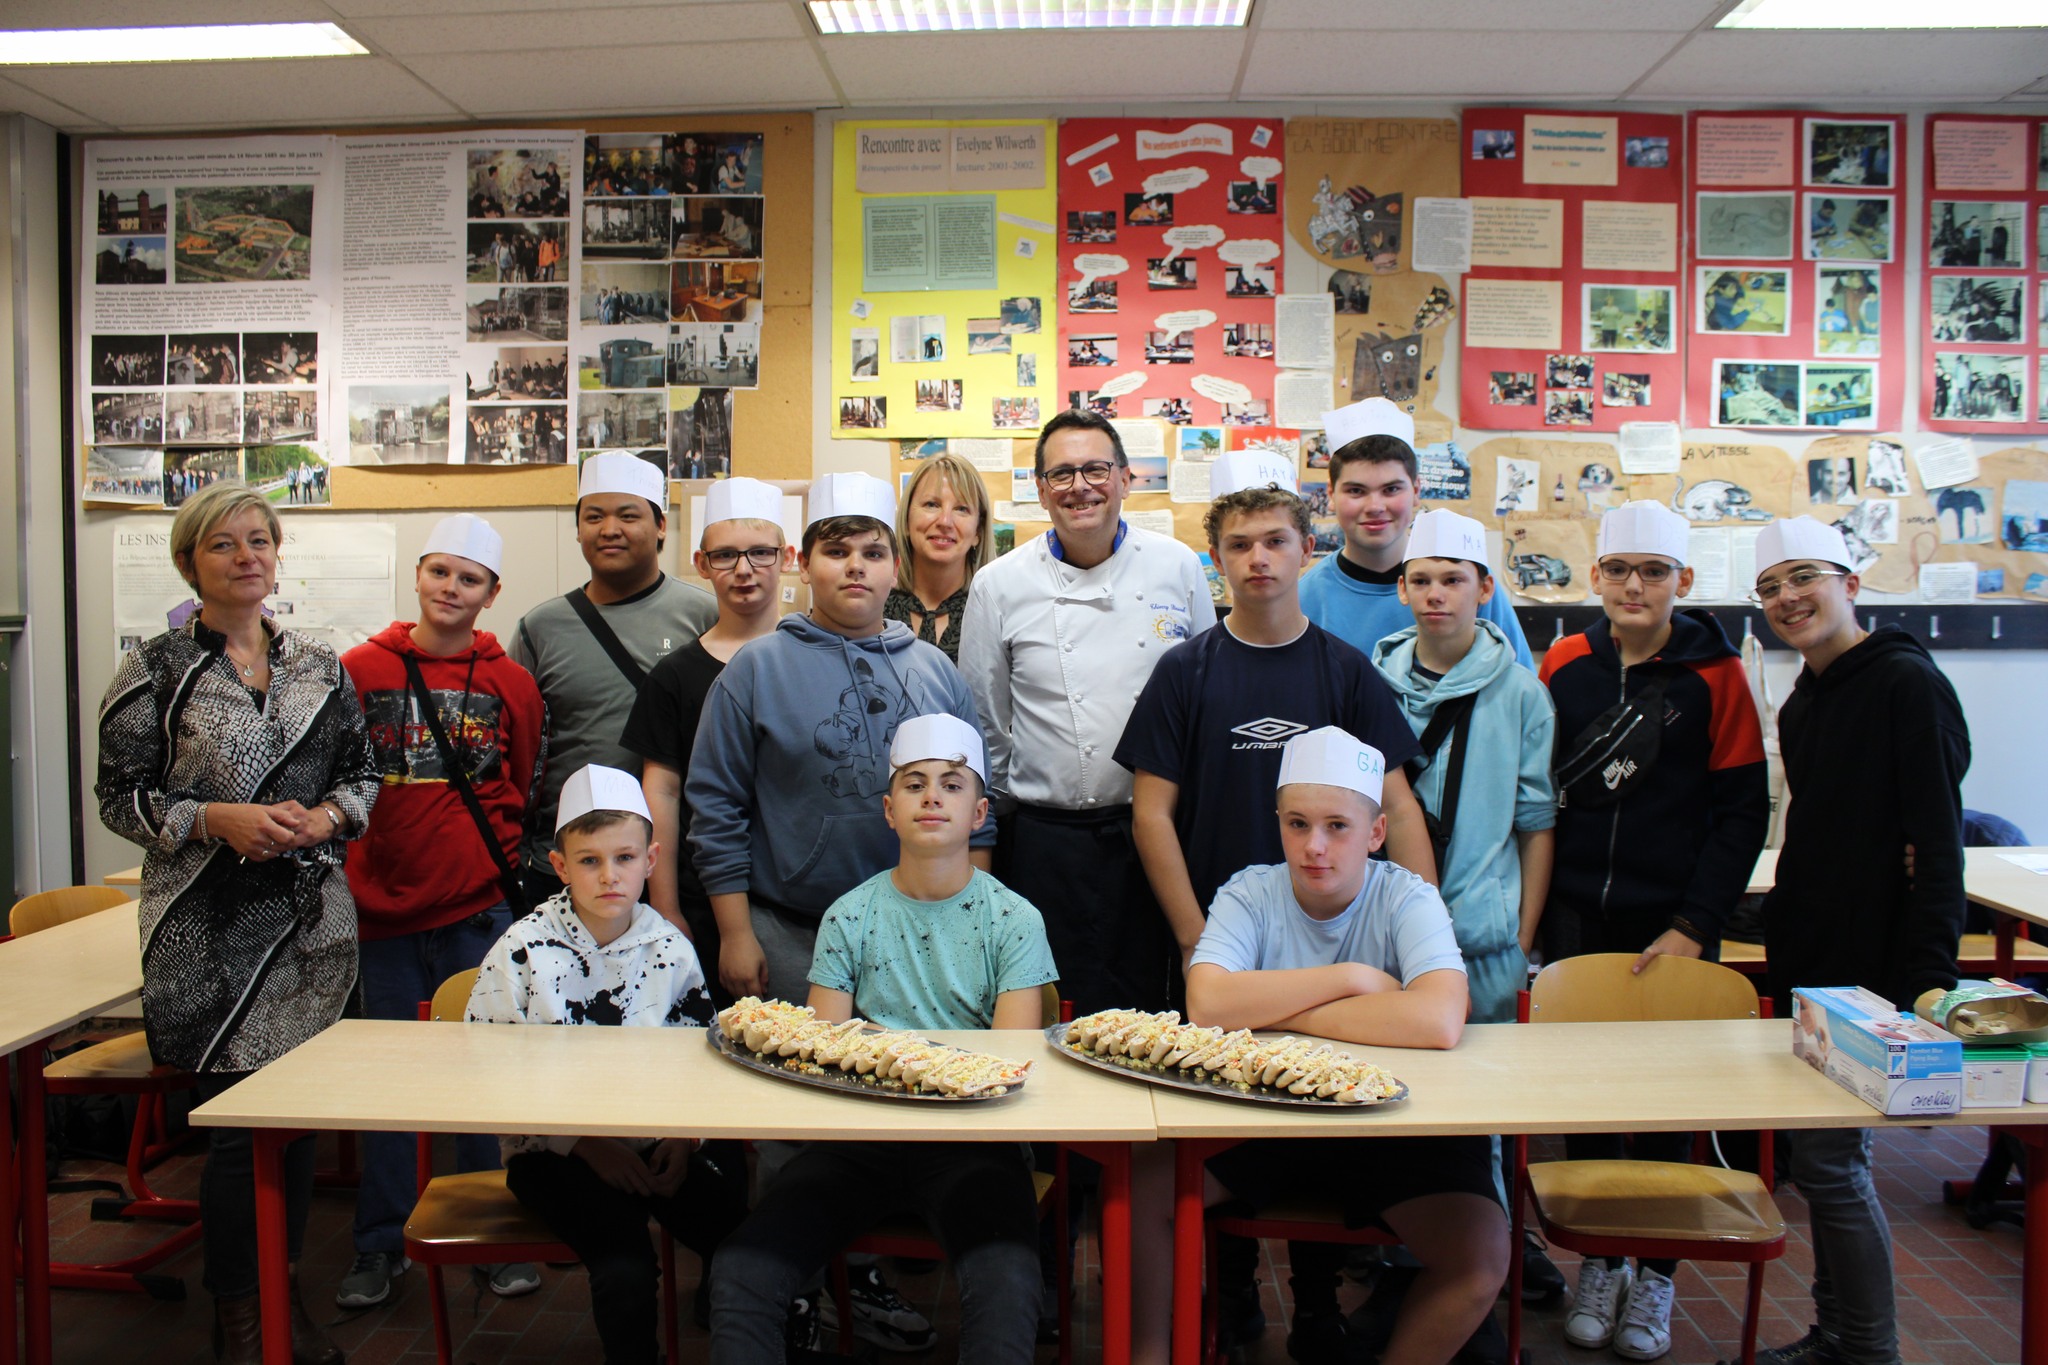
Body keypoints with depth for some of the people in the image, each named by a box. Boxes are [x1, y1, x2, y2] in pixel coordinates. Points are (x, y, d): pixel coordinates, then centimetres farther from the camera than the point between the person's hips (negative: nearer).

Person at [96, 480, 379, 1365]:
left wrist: (326, 816, -6)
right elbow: (120, 795, -1)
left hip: (310, 918, 3)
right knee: (236, 1122, -1)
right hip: (208, 927, -3)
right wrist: (217, 819, -15)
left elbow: (362, 774, 13)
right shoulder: (156, 671, -1)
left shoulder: (320, 667, 9)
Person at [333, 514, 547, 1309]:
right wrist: (349, 879, 1)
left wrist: (499, 859, -1)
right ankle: (381, 1243, 24)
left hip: (480, 913, 0)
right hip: (381, 912, 1)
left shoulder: (510, 684, 3)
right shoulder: (360, 670, 3)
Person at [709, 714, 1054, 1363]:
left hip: (970, 1138, -2)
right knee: (740, 1278, -20)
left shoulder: (1013, 919, 5)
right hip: (860, 1136, 2)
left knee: (1007, 1292, -31)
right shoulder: (849, 917, 9)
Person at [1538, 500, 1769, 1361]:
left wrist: (1692, 926, -10)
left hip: (1672, 927, -2)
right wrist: (1535, 904, 1)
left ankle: (1656, 1274, 25)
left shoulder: (1714, 675, -4)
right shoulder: (1564, 665, 2)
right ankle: (1598, 1261, 27)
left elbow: (1741, 812, -4)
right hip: (1576, 920, 2)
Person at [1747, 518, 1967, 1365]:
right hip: (1806, 961, 9)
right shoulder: (1803, 702, 13)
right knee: (1823, 1158, 15)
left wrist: (1930, 974, -22)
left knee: (1828, 1161, -4)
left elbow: (1937, 843, -17)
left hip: (1870, 969, -9)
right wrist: (1785, 938, 14)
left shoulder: (1907, 684, -12)